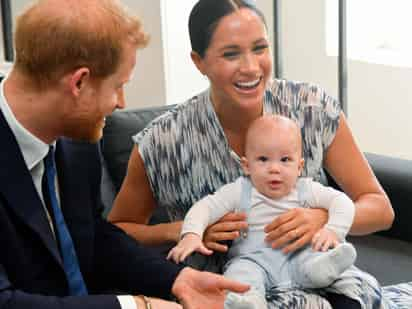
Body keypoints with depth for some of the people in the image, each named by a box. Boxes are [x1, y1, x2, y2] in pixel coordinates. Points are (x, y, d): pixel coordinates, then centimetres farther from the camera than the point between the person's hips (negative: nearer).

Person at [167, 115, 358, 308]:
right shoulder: (239, 191, 4)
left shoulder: (306, 190, 8)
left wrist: (333, 231, -15)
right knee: (241, 271, -34)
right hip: (253, 260, -2)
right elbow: (205, 207, -3)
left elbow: (341, 202, 5)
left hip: (296, 258, 2)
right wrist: (191, 235, -23)